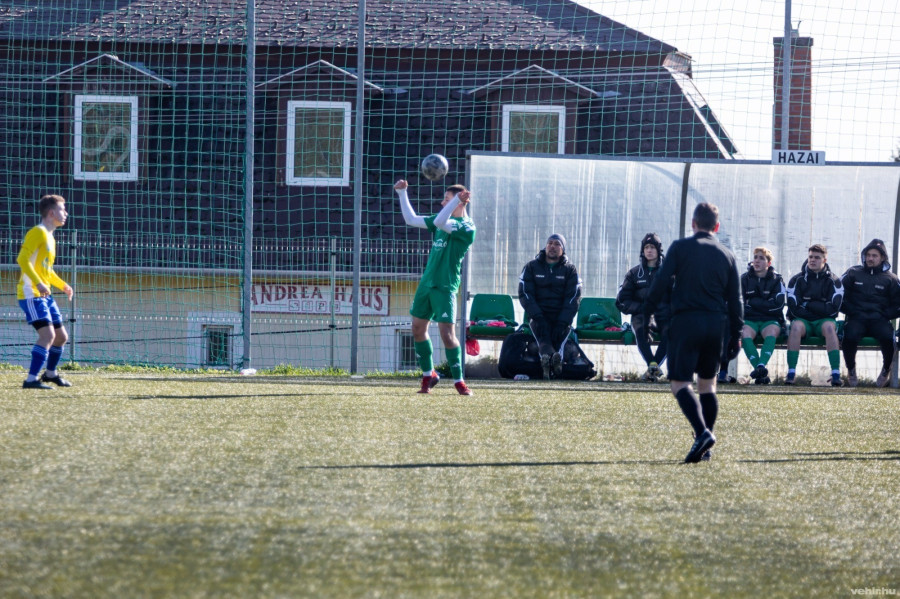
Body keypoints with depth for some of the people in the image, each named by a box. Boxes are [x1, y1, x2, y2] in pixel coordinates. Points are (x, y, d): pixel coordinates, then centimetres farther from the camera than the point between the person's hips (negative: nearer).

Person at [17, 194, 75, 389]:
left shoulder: (49, 237, 19)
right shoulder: (38, 233, -10)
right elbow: (22, 259, -21)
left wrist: (63, 285, 20)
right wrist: (39, 283, -28)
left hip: (44, 295, 10)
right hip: (31, 293, -10)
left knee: (61, 336, 14)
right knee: (48, 334, -20)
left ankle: (50, 373, 33)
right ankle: (31, 379, -22)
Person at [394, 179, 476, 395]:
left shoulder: (467, 227, -11)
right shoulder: (445, 221, 13)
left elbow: (439, 222, -27)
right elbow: (411, 219, 18)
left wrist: (458, 199, -28)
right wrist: (402, 193, 15)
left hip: (445, 287, -8)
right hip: (427, 283, 8)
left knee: (447, 333, -12)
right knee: (418, 329, 10)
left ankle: (459, 381, -2)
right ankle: (429, 375, 24)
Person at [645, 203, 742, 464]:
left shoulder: (680, 248, 1)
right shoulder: (726, 255, 11)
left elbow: (661, 283, -6)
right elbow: (735, 299, 11)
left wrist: (646, 312, 5)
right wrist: (736, 334, 16)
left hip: (686, 321, -4)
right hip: (716, 323, 4)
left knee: (679, 383, -7)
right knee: (707, 384, 15)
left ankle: (702, 432, -29)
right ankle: (705, 447, 12)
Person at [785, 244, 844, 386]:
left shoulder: (833, 281, 3)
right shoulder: (797, 280, 4)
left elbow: (832, 309, -7)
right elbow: (794, 309, -4)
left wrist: (808, 305, -6)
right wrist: (819, 308, -4)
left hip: (823, 320, 0)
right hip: (803, 320, 0)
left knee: (829, 326, -35)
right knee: (796, 326, -35)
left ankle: (836, 374, -42)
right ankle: (791, 373, -38)